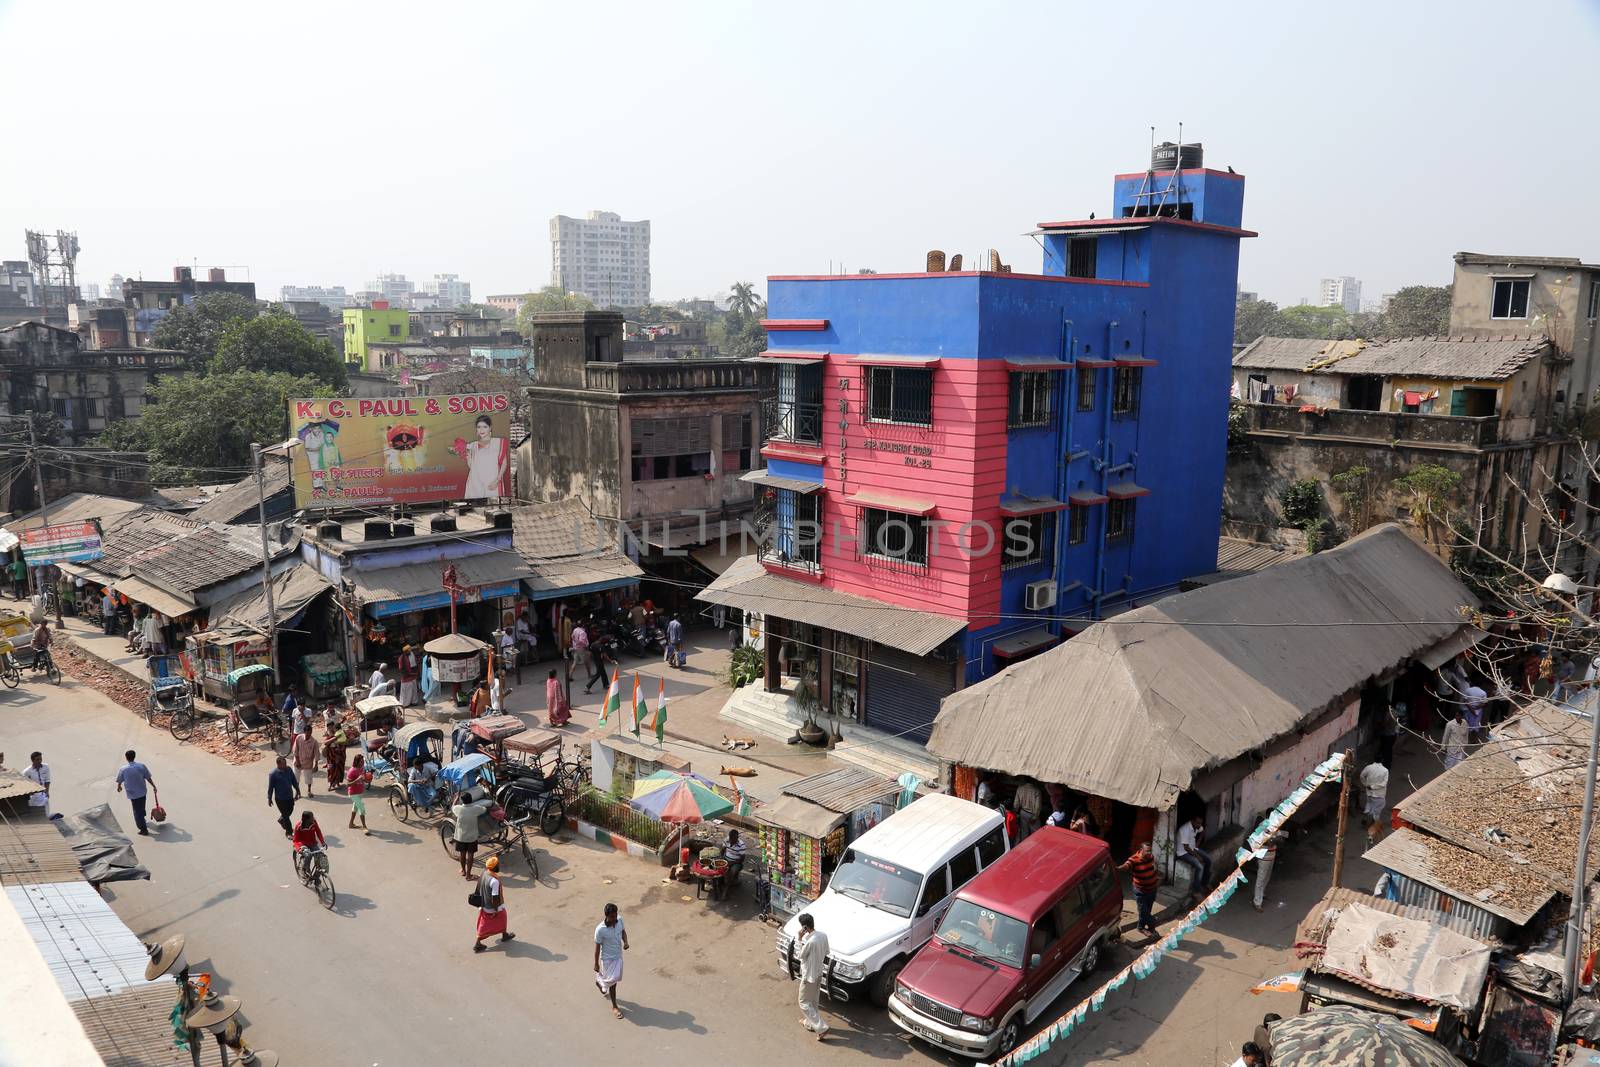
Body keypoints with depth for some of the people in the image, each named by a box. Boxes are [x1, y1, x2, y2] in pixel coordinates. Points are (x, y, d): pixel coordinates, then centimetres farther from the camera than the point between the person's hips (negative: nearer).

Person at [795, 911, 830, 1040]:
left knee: (804, 1003, 7)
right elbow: (826, 951, 7)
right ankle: (810, 1023, 41)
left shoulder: (810, 941, -32)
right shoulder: (823, 935, -8)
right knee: (813, 1001, 25)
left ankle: (821, 1028, 3)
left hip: (809, 975, -8)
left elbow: (801, 955, -17)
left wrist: (800, 939, -15)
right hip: (819, 972, 8)